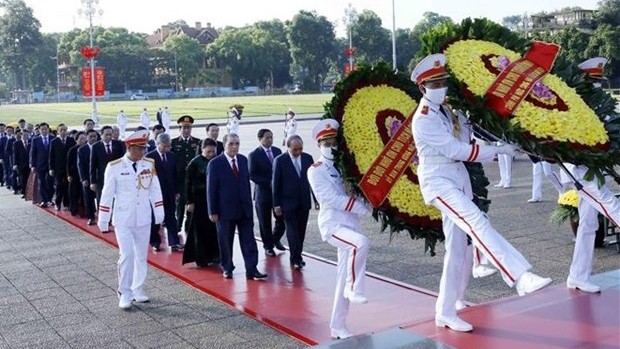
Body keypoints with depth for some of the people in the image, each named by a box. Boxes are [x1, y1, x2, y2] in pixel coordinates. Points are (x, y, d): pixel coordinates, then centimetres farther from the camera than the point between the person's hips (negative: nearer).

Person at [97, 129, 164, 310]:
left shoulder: (150, 164, 0)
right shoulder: (114, 167, -9)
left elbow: (155, 190, 5)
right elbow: (107, 194, -5)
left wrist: (159, 213, 4)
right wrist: (103, 220, -3)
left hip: (143, 219, 4)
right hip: (123, 220, -3)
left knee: (141, 256, 11)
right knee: (126, 255, -9)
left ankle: (138, 290, 25)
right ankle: (125, 293, 5)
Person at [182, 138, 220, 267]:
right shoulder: (195, 163, -6)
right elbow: (188, 183, -5)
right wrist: (190, 202, -8)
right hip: (200, 202, -3)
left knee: (214, 229, 5)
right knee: (200, 230, 3)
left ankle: (213, 256, 18)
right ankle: (201, 259, 13)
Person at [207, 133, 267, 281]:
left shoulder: (243, 160, 6)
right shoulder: (215, 164, -8)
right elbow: (211, 189, -7)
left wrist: (249, 203, 11)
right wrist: (212, 211, -9)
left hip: (245, 209, 4)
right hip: (225, 210, -4)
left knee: (249, 241, 1)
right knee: (225, 242, 8)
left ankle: (251, 270, 4)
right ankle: (227, 268, 24)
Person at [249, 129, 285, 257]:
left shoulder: (277, 151, 7)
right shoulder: (253, 155, -7)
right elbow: (252, 175, -11)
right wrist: (268, 183, -17)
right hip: (263, 192, -4)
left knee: (282, 219, 4)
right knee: (265, 223, 6)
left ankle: (275, 239, 30)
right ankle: (268, 246, 22)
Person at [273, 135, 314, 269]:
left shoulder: (308, 158, 2)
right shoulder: (280, 160, -7)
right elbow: (275, 183, -5)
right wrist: (276, 204, -6)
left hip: (304, 202, 3)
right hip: (288, 202, -3)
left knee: (301, 231, 8)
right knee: (292, 231, -5)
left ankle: (297, 257, 19)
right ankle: (295, 259, 1)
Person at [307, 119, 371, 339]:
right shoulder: (316, 171, -5)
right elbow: (332, 198, -16)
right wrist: (363, 207, -19)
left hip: (351, 225, 6)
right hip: (332, 225, -6)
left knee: (343, 278, 8)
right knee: (362, 243, -34)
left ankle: (338, 326, 18)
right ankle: (354, 289, -15)